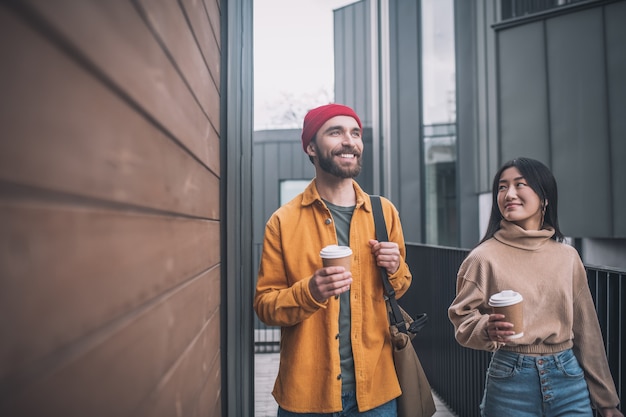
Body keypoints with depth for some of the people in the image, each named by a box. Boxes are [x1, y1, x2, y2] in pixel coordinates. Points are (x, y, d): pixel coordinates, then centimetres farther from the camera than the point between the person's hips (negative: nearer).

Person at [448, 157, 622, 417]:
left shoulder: (568, 256, 3)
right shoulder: (485, 256, -8)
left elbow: (585, 330, 8)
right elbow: (462, 318, -6)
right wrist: (487, 328, -28)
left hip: (569, 377, 3)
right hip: (510, 379, -2)